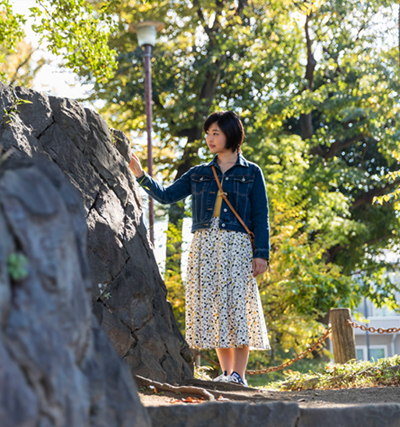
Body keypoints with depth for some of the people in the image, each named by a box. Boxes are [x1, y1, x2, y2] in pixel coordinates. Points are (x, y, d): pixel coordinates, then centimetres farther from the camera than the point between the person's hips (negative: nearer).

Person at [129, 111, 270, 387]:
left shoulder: (251, 173, 7)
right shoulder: (198, 174, 17)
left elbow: (261, 217, 3)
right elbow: (166, 195, 11)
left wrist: (261, 253, -6)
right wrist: (141, 175, -2)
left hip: (236, 245, -4)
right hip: (204, 245, 4)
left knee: (238, 306, -9)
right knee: (212, 307, 1)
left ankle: (239, 374, -7)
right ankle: (226, 372, 7)